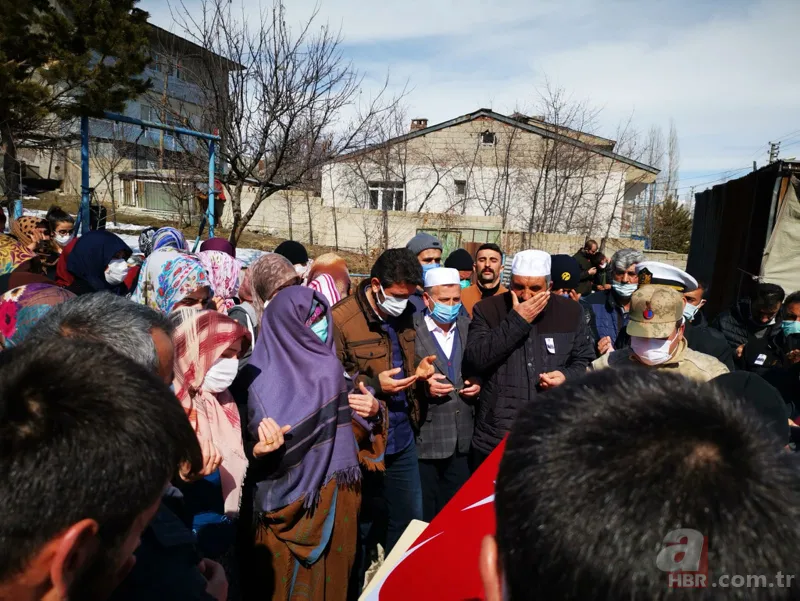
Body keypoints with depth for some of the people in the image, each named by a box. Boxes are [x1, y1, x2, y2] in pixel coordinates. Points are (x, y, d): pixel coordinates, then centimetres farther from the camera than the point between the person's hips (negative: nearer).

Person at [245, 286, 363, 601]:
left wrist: (372, 408, -7)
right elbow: (256, 447, -16)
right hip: (293, 502, -6)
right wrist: (263, 448, -38)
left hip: (337, 493, 6)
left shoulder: (329, 364, 3)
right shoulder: (264, 377, -16)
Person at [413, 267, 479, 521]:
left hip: (463, 437, 4)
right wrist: (423, 385, -22)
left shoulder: (469, 327, 7)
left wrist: (478, 384, -3)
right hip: (425, 436, -4)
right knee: (425, 513, 10)